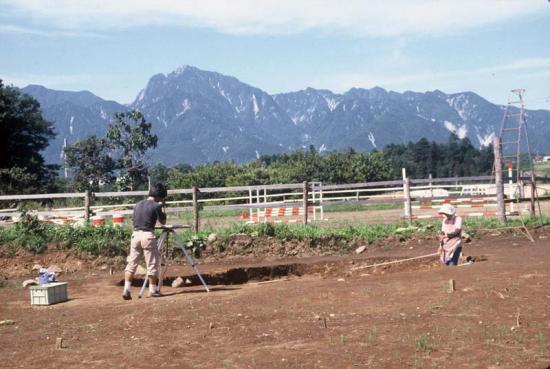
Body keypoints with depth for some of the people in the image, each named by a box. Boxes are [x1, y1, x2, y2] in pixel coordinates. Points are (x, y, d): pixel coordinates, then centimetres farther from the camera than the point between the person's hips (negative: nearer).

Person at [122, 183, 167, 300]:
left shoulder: (138, 205, 15)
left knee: (131, 263, 6)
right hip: (148, 235, -6)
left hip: (135, 234, 6)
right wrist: (163, 207, 15)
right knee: (152, 263, 5)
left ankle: (127, 289, -2)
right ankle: (153, 290, 11)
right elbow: (163, 221, 5)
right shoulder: (156, 205, -5)